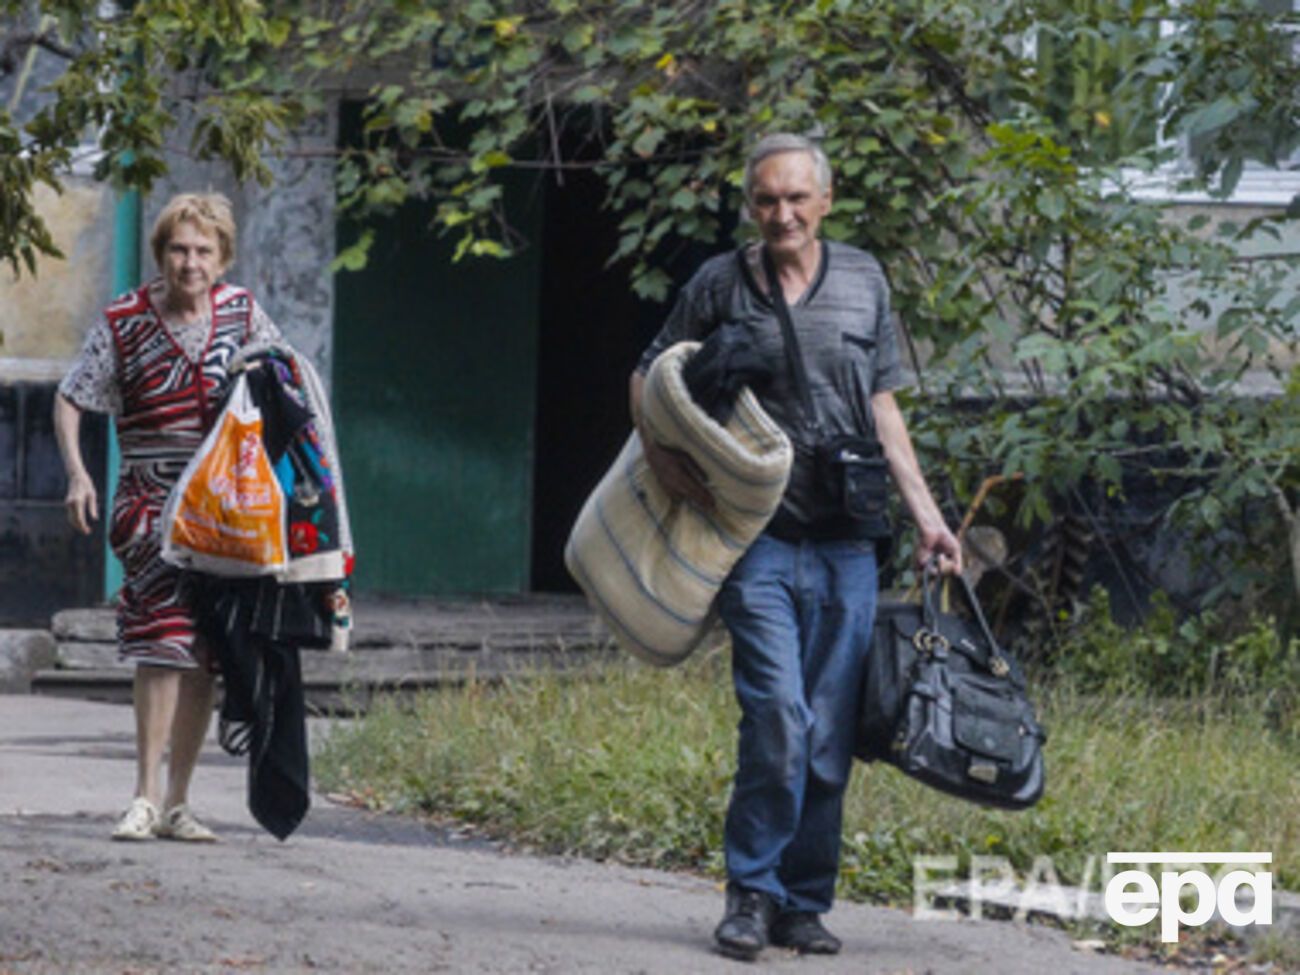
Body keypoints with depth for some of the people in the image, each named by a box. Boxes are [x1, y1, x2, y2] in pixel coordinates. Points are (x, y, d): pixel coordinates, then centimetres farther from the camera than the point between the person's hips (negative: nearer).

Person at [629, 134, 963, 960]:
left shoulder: (863, 282, 10)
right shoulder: (720, 286, 3)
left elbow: (883, 409, 16)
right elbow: (649, 377, 13)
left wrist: (925, 515, 12)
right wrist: (661, 455, -5)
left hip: (846, 548, 3)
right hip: (759, 540, -3)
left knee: (831, 736, 3)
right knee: (778, 718, -16)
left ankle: (805, 902, 13)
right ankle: (752, 894, -4)